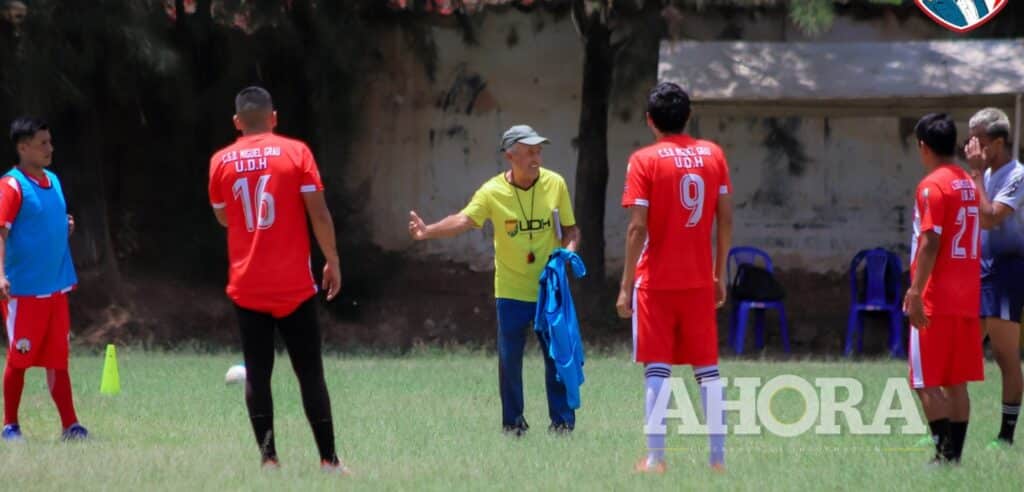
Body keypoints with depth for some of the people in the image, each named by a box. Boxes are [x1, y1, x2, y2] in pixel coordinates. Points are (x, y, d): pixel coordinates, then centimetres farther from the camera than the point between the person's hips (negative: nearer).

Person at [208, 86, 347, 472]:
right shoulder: (296, 153, -4)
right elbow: (319, 214, -7)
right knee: (310, 374, 4)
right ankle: (328, 459, 3)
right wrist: (333, 261, 3)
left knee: (257, 375, 5)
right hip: (294, 285, -1)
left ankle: (269, 458, -1)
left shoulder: (221, 162, 3)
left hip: (247, 287, 1)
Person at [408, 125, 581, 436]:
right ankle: (513, 423, 13)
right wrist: (428, 231, -38)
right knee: (508, 359, 0)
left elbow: (570, 228, 7)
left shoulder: (555, 184, -3)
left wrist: (568, 250, -15)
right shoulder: (493, 192, -9)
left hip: (550, 287, 1)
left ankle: (562, 421, 12)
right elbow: (464, 220, -21)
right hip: (512, 290, -1)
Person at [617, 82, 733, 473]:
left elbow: (638, 228, -12)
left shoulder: (645, 160, -7)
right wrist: (720, 275, 14)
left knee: (657, 369, -1)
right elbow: (725, 220, 5)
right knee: (707, 369, 9)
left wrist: (626, 286, -8)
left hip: (656, 281, -3)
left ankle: (655, 458, -6)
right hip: (699, 280, 3)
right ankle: (718, 456, 7)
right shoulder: (713, 155, 4)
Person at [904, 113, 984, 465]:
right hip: (967, 300, 8)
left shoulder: (932, 186, -12)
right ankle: (955, 451, 8)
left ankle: (945, 452, -11)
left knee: (926, 382, -4)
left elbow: (930, 243, -19)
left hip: (936, 302, -8)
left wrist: (916, 292, -19)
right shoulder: (968, 184, 13)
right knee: (956, 383, 9)